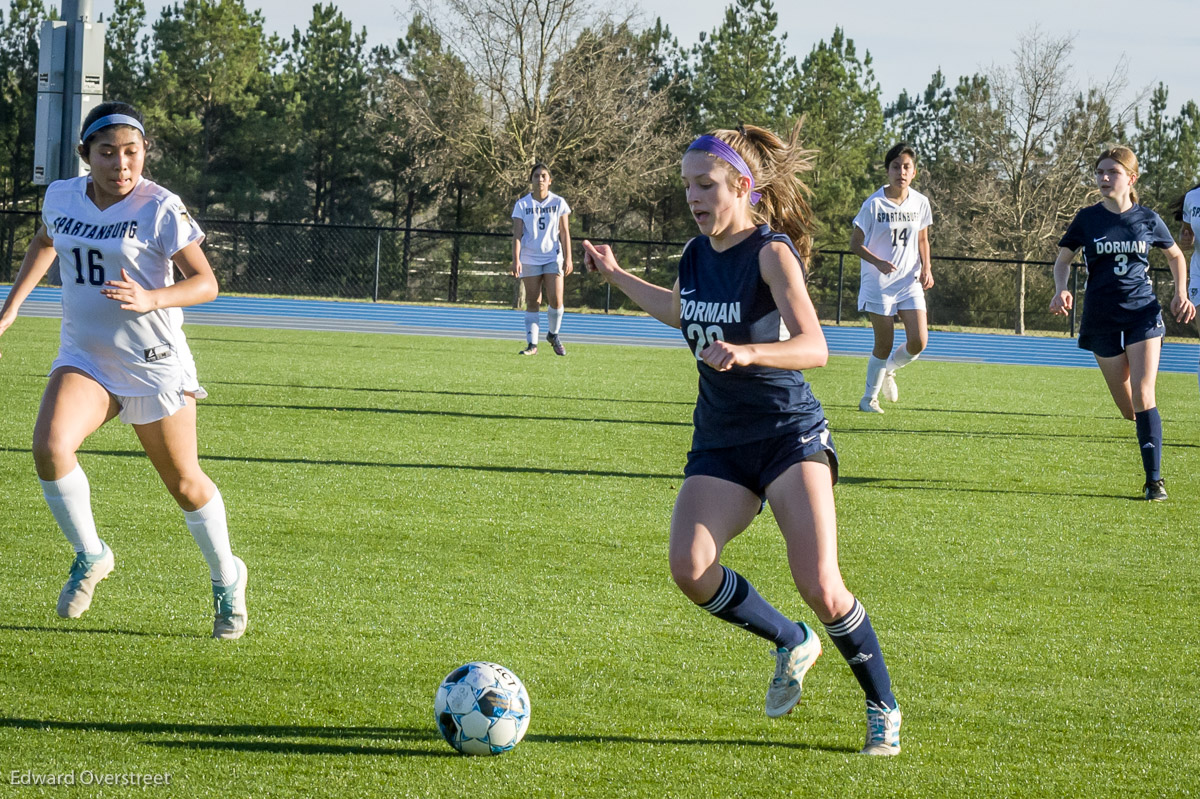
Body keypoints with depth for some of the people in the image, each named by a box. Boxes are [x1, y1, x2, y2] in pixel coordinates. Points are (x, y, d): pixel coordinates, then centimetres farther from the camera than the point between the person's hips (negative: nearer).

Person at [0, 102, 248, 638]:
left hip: (155, 364, -3)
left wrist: (151, 299, -34)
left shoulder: (160, 209, -14)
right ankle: (89, 556, 0)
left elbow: (205, 282, -16)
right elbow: (44, 242, 24)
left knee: (184, 482, 7)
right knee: (50, 447, -24)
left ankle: (226, 580, 33)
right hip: (83, 358, 3)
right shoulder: (61, 198, 1)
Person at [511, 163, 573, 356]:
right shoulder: (522, 205, 1)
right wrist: (516, 259, -14)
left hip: (553, 257, 0)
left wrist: (568, 258, -2)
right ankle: (532, 344, 2)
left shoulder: (558, 203, 3)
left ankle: (553, 334, 15)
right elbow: (517, 234, -4)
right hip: (530, 259, 0)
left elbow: (564, 232, 4)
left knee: (556, 300, -11)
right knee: (532, 302, -1)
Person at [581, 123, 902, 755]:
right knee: (690, 567, -18)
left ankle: (883, 707, 7)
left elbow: (814, 347, -26)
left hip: (790, 435, -6)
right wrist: (616, 277, 23)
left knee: (820, 587, -17)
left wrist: (749, 353, -42)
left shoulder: (772, 252, -14)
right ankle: (792, 644, 9)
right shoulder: (697, 254, 6)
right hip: (720, 443, 6)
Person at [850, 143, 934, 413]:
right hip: (878, 284, -4)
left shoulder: (920, 203, 3)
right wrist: (878, 262, -23)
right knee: (884, 345, -3)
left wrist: (926, 269, 0)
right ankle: (869, 398, 17)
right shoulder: (874, 204, -10)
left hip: (910, 283, 4)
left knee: (918, 342, -9)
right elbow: (855, 243, -7)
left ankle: (889, 368, 23)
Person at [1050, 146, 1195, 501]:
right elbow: (1063, 258, 8)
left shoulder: (1147, 219, 1)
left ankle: (1154, 479, -12)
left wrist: (1180, 294, 3)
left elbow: (1175, 255, 16)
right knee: (1128, 409, 3)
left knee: (1143, 396, -14)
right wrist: (1061, 290, -11)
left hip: (1143, 314, -1)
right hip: (1102, 319, 1)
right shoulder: (1088, 219, 1)